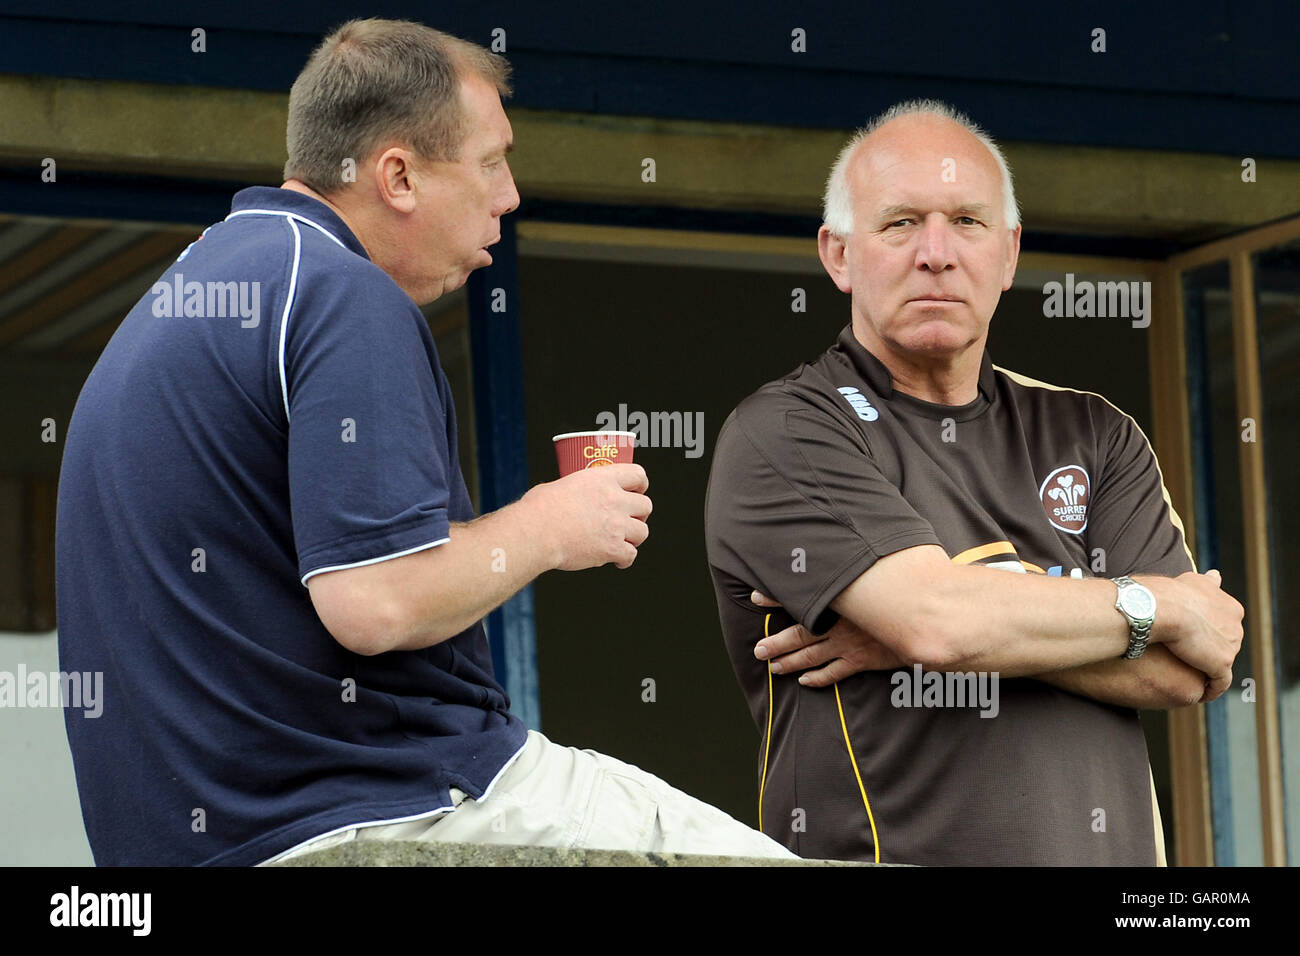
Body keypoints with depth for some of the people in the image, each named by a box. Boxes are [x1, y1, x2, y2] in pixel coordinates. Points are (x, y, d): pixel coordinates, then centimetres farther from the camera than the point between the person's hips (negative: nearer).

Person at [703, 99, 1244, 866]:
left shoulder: (1094, 435, 15)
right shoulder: (781, 436, 1)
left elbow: (1188, 674, 3)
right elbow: (937, 617, -13)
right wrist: (1164, 606, 1)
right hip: (887, 852, -3)